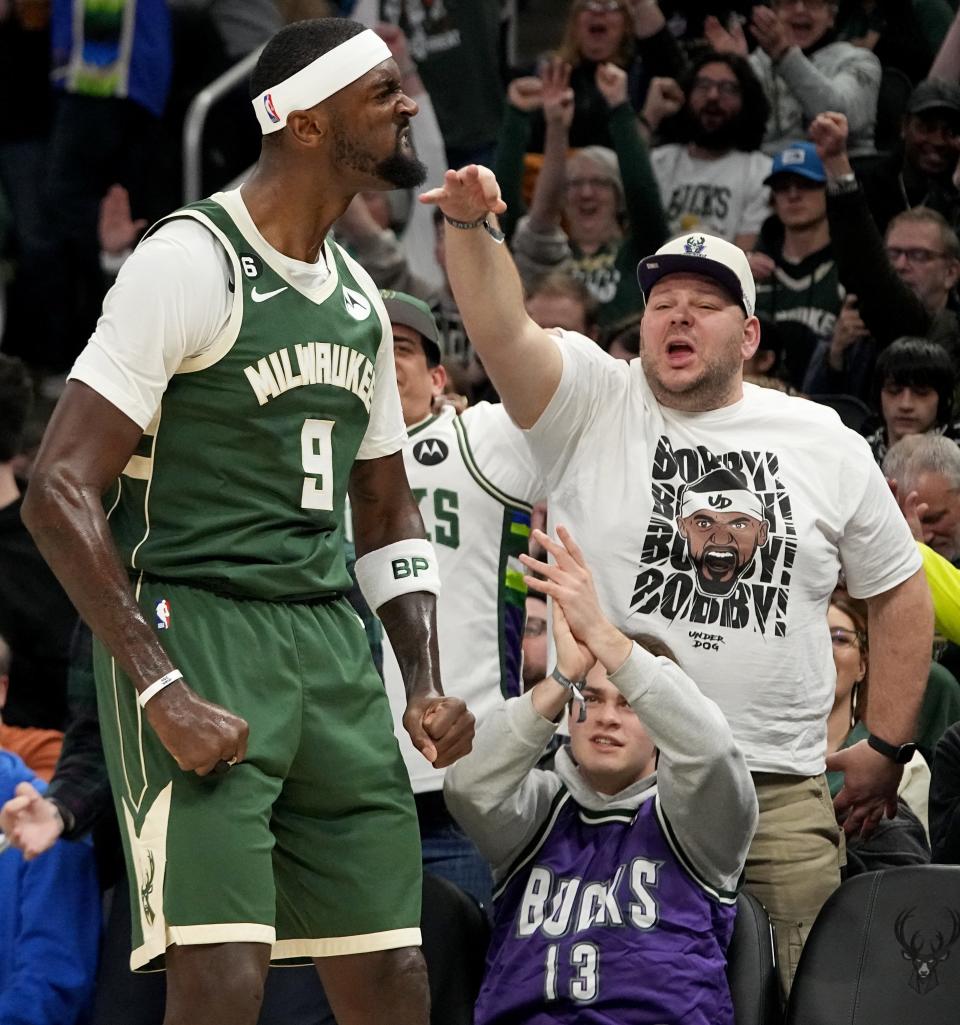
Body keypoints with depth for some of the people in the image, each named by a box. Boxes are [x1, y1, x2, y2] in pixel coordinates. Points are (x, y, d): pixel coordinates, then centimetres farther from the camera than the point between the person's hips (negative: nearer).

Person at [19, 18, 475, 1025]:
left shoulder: (358, 296, 16)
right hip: (191, 631, -8)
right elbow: (57, 494, -15)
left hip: (329, 642, 8)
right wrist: (165, 695, -21)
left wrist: (426, 684, 10)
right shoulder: (189, 264, -10)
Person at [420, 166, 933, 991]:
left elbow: (900, 591, 19)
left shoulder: (827, 445, 10)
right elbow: (503, 329, -14)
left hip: (781, 792, 2)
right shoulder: (592, 403, 4)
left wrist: (885, 749, 15)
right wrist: (468, 226, -33)